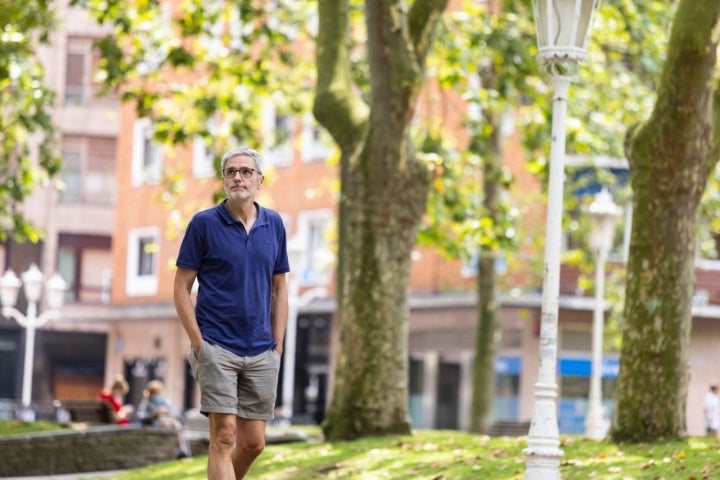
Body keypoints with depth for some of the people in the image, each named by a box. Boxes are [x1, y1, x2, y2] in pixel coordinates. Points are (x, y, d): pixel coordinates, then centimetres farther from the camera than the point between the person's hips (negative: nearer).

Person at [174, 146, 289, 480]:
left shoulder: (274, 225, 9)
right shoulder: (204, 223, -3)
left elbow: (279, 289, 14)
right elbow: (182, 288, -2)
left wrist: (277, 345, 7)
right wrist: (198, 343, -9)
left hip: (261, 352, 4)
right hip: (217, 347, -4)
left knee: (253, 442, 6)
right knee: (224, 436, -11)